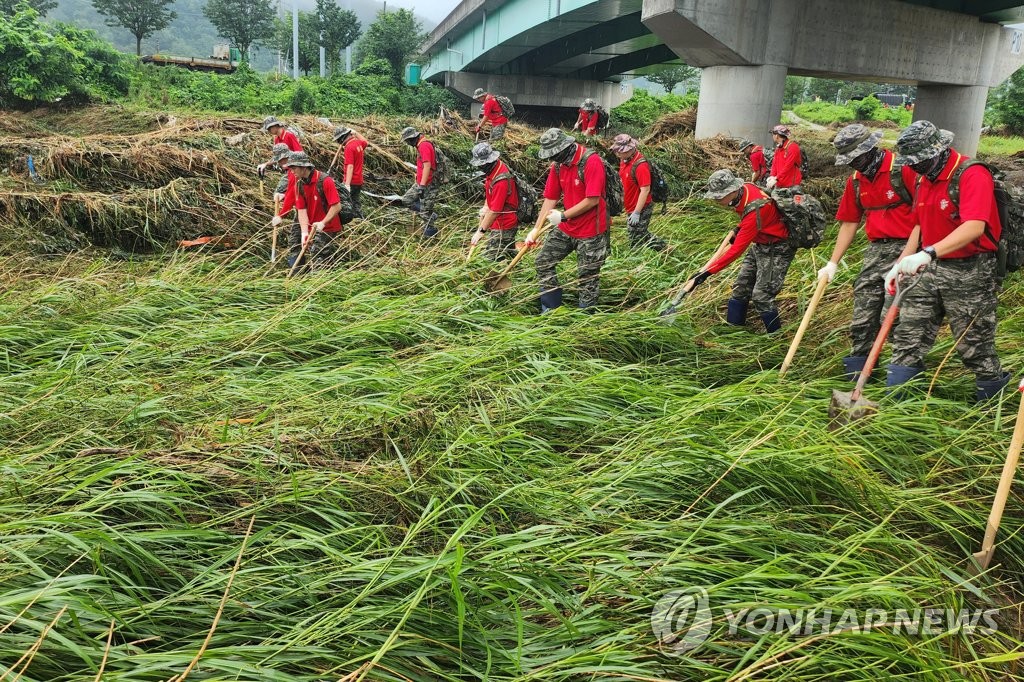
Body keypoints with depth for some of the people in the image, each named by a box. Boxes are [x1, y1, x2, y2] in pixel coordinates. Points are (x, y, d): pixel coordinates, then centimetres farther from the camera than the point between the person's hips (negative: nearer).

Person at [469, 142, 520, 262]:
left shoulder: (501, 181, -28)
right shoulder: (496, 168, 2)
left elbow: (495, 211, -26)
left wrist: (481, 231, -21)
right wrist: (485, 207, 7)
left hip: (503, 227, -10)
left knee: (492, 259, -9)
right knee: (509, 256, 18)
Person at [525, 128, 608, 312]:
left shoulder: (591, 161, -20)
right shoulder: (558, 165, 2)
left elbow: (592, 200, -23)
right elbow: (550, 199, 5)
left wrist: (562, 216, -17)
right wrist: (536, 229, 1)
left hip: (590, 230, -7)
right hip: (566, 228, 7)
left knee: (587, 276, 2)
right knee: (544, 262, 9)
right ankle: (551, 310, 20)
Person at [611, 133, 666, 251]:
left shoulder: (640, 165, -24)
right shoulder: (625, 160, 2)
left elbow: (645, 190, -25)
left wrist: (636, 213, -24)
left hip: (640, 209, -9)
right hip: (631, 208, 9)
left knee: (636, 242, 0)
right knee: (641, 236, 21)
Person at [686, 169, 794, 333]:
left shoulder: (755, 211, -36)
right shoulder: (745, 188, -11)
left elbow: (736, 250, -35)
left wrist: (707, 272, -34)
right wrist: (739, 229, 6)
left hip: (777, 249, -10)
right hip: (760, 244, 10)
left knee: (761, 295, -11)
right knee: (741, 287, 13)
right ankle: (733, 326, 25)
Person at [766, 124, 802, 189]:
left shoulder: (793, 147, -10)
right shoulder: (778, 148, 14)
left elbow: (787, 167, -18)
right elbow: (774, 164, 10)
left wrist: (776, 179, -22)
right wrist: (772, 176, -9)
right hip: (779, 185, 7)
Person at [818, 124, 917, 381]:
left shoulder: (903, 169, -12)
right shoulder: (856, 181, 11)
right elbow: (849, 223, 16)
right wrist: (832, 263, 14)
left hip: (904, 249, -7)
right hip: (874, 251, 7)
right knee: (862, 317, 8)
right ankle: (856, 371, 18)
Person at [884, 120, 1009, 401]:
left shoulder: (973, 174, -18)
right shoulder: (925, 179, 9)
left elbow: (974, 227, -32)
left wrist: (927, 254, -43)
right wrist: (900, 265, 9)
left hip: (969, 274, -7)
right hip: (929, 271, 7)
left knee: (975, 347, 5)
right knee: (908, 338, 5)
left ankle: (994, 399, 28)